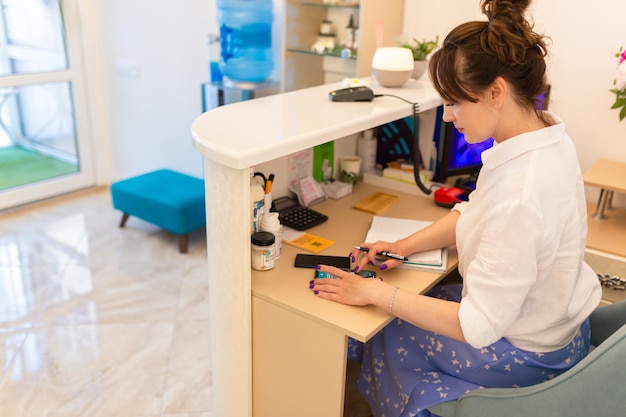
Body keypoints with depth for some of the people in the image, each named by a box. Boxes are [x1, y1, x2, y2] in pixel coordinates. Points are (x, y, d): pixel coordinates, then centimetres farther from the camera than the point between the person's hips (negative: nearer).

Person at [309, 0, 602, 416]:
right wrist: (405, 245, -4)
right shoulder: (545, 134, -7)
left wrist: (373, 292, -24)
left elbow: (476, 326, -31)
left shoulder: (522, 193, -38)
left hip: (525, 355, -8)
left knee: (381, 332, 11)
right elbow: (474, 213, 6)